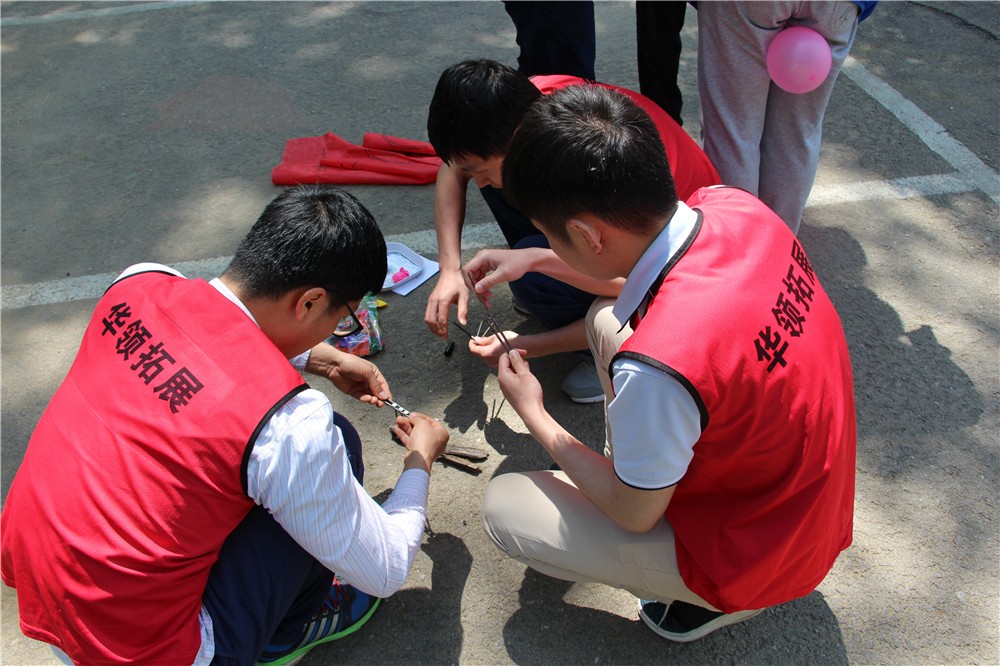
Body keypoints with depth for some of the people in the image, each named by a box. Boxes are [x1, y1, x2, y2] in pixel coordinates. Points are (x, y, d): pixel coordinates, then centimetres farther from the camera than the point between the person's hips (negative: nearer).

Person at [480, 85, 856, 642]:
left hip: (755, 557, -7)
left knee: (503, 507, -1)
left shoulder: (657, 366, -40)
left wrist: (533, 413, -7)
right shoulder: (735, 206, -17)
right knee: (607, 320, 9)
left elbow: (634, 515, -18)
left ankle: (723, 600, 8)